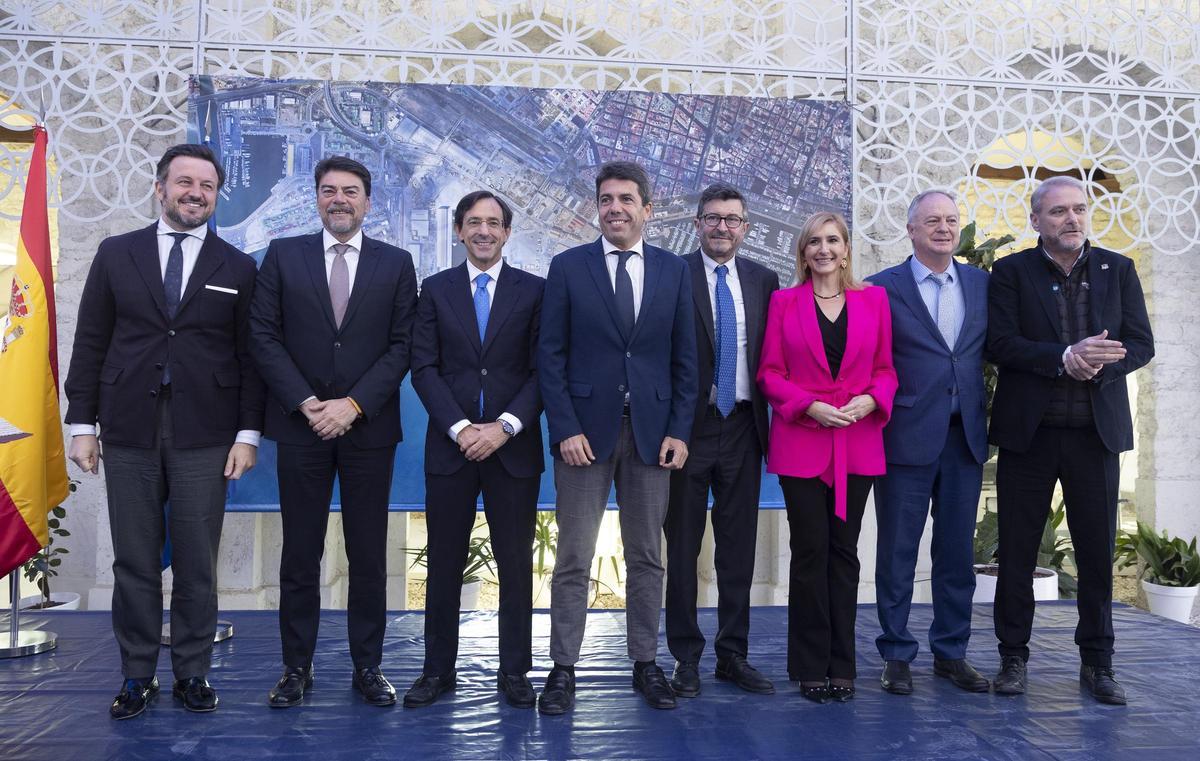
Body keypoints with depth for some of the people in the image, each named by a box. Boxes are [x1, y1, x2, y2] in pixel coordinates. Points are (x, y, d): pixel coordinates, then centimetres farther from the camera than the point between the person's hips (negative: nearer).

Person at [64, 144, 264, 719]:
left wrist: (248, 433, -2)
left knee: (197, 563, 5)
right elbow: (90, 343, 7)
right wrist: (82, 423, 2)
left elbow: (249, 356, 4)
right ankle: (137, 676, 20)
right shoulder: (116, 254, 8)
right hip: (129, 433, 1)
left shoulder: (238, 268, 6)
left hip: (204, 437, -1)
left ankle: (192, 674, 19)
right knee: (134, 562, 7)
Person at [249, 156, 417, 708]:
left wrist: (354, 404, -11)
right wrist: (306, 403, -10)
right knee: (300, 554, 7)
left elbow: (402, 345, 0)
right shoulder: (282, 255, 7)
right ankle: (297, 666, 19)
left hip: (369, 427, 0)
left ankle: (367, 665, 18)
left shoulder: (396, 264, 6)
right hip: (300, 424, 0)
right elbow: (264, 336, 1)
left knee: (368, 555, 6)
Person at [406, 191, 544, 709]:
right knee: (444, 563, 7)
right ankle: (438, 669, 20)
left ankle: (514, 671, 17)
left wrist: (505, 426, -12)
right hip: (450, 445, 1)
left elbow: (541, 370, -1)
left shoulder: (533, 291, 5)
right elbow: (424, 368, 1)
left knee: (516, 562, 5)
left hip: (513, 447, -1)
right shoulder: (435, 290, 8)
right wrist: (460, 428, -11)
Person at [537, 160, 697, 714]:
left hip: (651, 430, 2)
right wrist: (565, 429, -10)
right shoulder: (568, 267, 1)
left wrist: (679, 430, -1)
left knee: (647, 556, 10)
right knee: (573, 558, 3)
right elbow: (551, 355, -1)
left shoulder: (674, 270, 7)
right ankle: (563, 668, 13)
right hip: (585, 429, -2)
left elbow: (684, 358, 6)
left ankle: (645, 663, 22)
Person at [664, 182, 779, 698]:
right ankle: (686, 656, 18)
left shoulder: (764, 281, 8)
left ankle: (733, 654, 23)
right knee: (683, 546, 6)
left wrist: (771, 421, 3)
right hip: (689, 426, -4)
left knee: (738, 545, 11)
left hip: (742, 427, 4)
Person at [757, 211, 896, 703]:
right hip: (801, 442, -1)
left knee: (844, 550, 7)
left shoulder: (874, 299, 9)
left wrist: (870, 399, -11)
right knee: (810, 551, 1)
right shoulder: (784, 301, 4)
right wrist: (809, 406, -13)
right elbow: (769, 372, 1)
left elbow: (886, 368, 9)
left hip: (858, 443, 2)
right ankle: (811, 667, 13)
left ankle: (842, 665, 17)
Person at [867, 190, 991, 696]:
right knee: (897, 552, 4)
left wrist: (987, 414, 4)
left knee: (958, 551, 11)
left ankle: (951, 652, 25)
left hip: (965, 437, 4)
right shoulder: (882, 288, -3)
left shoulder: (982, 284, 10)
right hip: (907, 439, -4)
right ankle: (896, 655, 17)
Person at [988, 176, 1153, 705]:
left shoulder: (1117, 270, 9)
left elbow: (1141, 343, 3)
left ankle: (1097, 663, 20)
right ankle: (1013, 657, 18)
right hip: (1029, 432, -1)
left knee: (1098, 553, 6)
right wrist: (1064, 358, -21)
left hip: (1097, 430, 2)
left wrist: (1098, 364, -17)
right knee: (1017, 552, 5)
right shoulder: (1010, 272, 2)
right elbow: (1000, 344, -9)